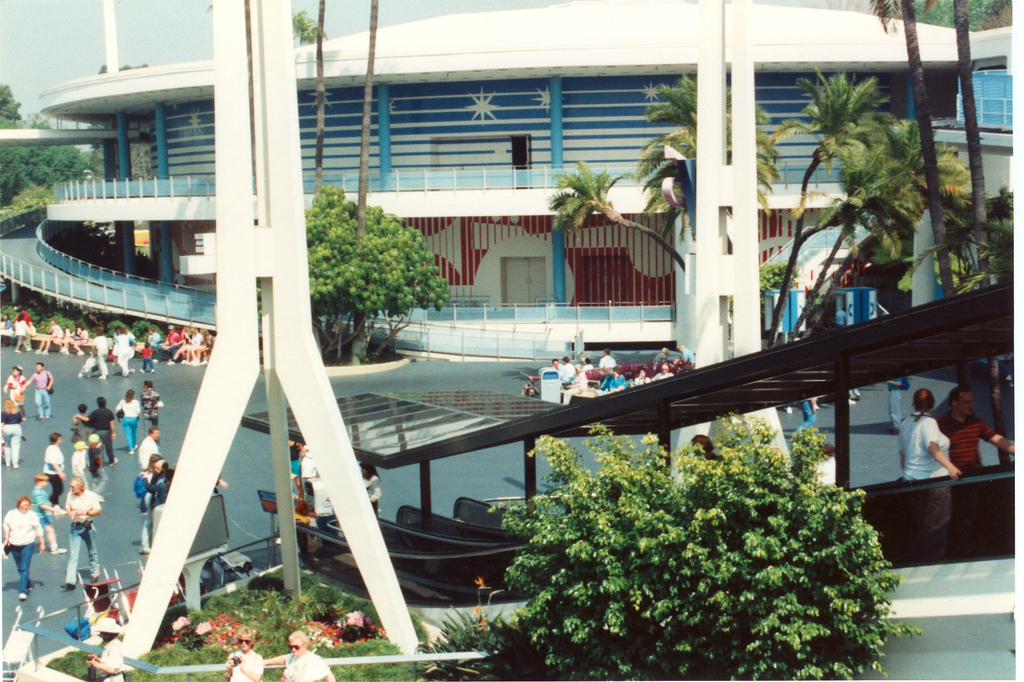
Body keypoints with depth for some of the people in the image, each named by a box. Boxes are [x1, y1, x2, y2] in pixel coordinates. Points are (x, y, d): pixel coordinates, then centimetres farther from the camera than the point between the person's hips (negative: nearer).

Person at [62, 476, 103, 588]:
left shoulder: (91, 496, -9)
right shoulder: (70, 495, 0)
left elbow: (99, 511, -7)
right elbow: (67, 508, 12)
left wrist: (86, 512, -22)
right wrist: (70, 513, -12)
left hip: (88, 526, -1)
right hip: (75, 527, 1)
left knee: (92, 552, 16)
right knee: (73, 554, -7)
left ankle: (94, 572, 39)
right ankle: (70, 581, -12)